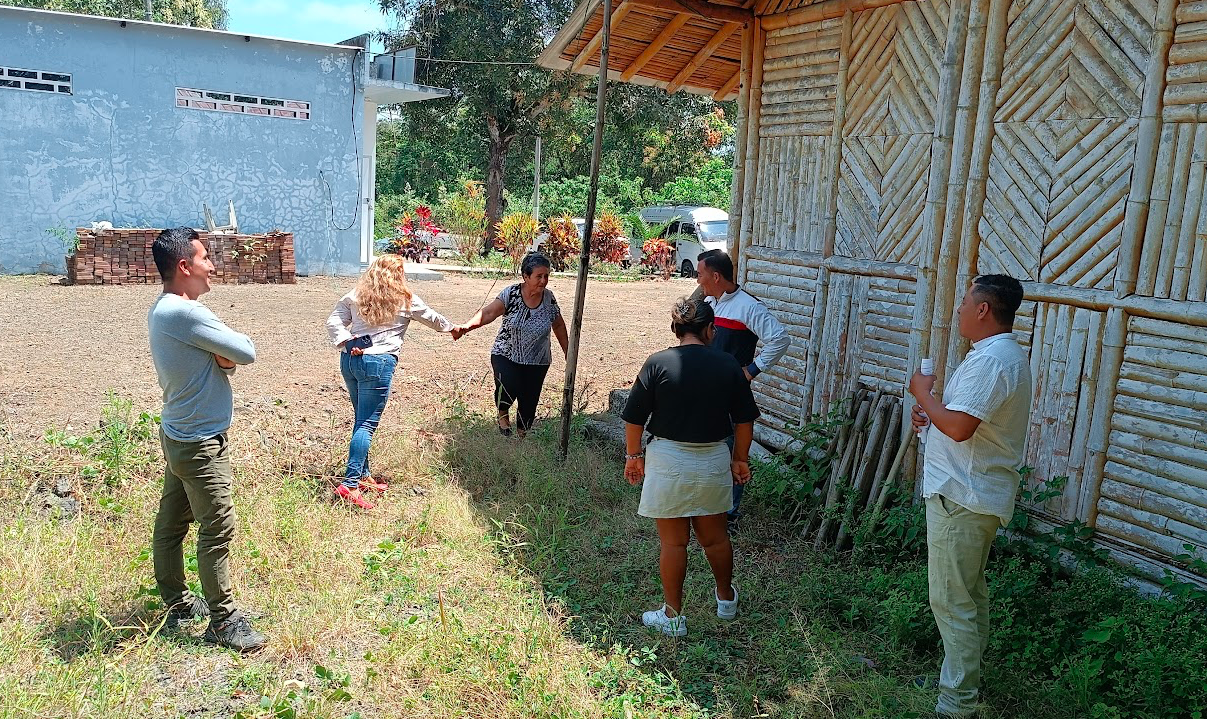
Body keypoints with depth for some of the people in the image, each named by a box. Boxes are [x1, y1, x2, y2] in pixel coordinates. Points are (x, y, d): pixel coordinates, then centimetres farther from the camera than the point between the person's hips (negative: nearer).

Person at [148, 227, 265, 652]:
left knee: (171, 523, 18)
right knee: (218, 530, -1)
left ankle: (177, 605, 31)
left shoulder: (162, 310, 8)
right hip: (201, 443, -10)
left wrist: (222, 357, -13)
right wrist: (228, 351, 0)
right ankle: (223, 621, 10)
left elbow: (222, 357, 9)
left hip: (178, 435, 10)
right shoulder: (186, 313, -24)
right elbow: (246, 352, -20)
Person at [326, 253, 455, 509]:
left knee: (361, 419, 17)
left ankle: (363, 476, 25)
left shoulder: (356, 295, 12)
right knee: (367, 423, -4)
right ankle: (349, 484, -11)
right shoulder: (406, 300, 3)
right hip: (378, 363, -5)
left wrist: (346, 342, -3)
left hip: (350, 361, 5)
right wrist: (452, 328, 35)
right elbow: (432, 318, 18)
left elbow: (333, 323, 3)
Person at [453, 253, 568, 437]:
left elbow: (558, 326, 9)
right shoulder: (511, 294, -13)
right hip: (506, 355, -2)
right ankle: (503, 413, 9)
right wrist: (466, 326, -39)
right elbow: (488, 313, -22)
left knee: (529, 401, 6)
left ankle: (522, 435, 31)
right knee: (508, 388, -26)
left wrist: (567, 352, 14)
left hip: (537, 361, 3)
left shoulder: (548, 297, -4)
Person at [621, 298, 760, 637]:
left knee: (673, 542, 9)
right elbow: (744, 419, 2)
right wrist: (740, 459, 15)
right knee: (714, 536, 21)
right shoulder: (728, 365, -4)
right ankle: (726, 598, 41)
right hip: (714, 460, 3)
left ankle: (672, 616, 20)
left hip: (669, 462, -3)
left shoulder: (658, 363, -11)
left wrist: (633, 455, 7)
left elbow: (634, 418, -7)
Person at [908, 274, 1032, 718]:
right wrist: (934, 411, 7)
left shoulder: (989, 360, -22)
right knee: (971, 592, 22)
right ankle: (967, 676, 37)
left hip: (961, 498, -11)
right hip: (981, 494, 11)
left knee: (952, 601, -3)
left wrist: (923, 393, -14)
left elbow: (958, 428, -30)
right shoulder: (1009, 355, 13)